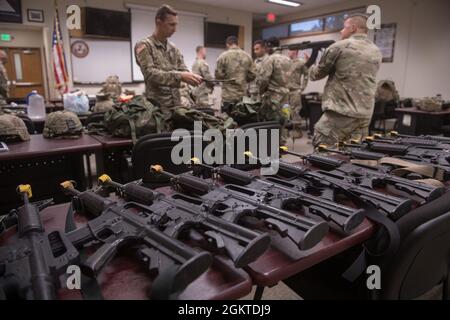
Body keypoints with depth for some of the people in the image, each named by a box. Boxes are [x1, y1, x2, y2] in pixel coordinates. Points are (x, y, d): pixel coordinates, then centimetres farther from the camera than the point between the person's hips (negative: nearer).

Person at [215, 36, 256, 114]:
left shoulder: (223, 56, -5)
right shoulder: (247, 56, 3)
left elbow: (218, 75, -8)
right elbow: (252, 75, 1)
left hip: (228, 96, -3)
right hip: (243, 95, 3)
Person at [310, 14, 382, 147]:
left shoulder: (339, 47, -5)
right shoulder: (377, 52, 14)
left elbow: (316, 75, 6)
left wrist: (311, 63, 28)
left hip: (340, 114, -7)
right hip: (365, 116, 7)